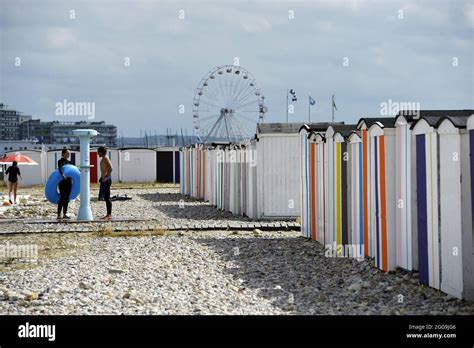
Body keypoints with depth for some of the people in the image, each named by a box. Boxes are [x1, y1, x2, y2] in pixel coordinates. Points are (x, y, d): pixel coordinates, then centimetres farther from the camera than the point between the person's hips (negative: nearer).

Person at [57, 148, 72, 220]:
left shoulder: (69, 162, 14)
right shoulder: (60, 161, -6)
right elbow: (59, 168, -25)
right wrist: (62, 174, -44)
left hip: (69, 181, 7)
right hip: (62, 182, -6)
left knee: (67, 198, 6)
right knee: (62, 197, -10)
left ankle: (65, 214, 10)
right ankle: (59, 214, -10)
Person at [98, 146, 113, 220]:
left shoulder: (105, 158, -11)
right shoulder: (104, 159, 19)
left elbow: (111, 168, -22)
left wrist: (106, 177, -24)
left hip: (106, 180, -10)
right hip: (104, 180, 10)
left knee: (107, 198, -9)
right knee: (106, 198, 10)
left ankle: (109, 215, -9)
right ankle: (108, 214, 13)